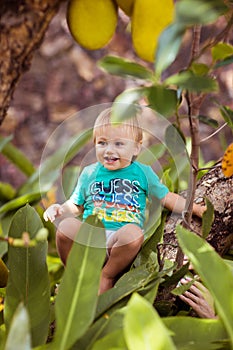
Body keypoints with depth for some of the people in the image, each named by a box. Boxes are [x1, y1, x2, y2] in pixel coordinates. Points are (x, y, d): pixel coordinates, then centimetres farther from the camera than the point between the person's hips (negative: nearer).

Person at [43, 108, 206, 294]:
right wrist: (60, 210, 3)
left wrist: (195, 209, 11)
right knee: (66, 226, -30)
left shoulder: (143, 172, 14)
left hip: (122, 240, -1)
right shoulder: (89, 173, 16)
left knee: (133, 233, -36)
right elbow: (75, 206, 23)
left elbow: (166, 197, 20)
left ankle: (107, 276, -12)